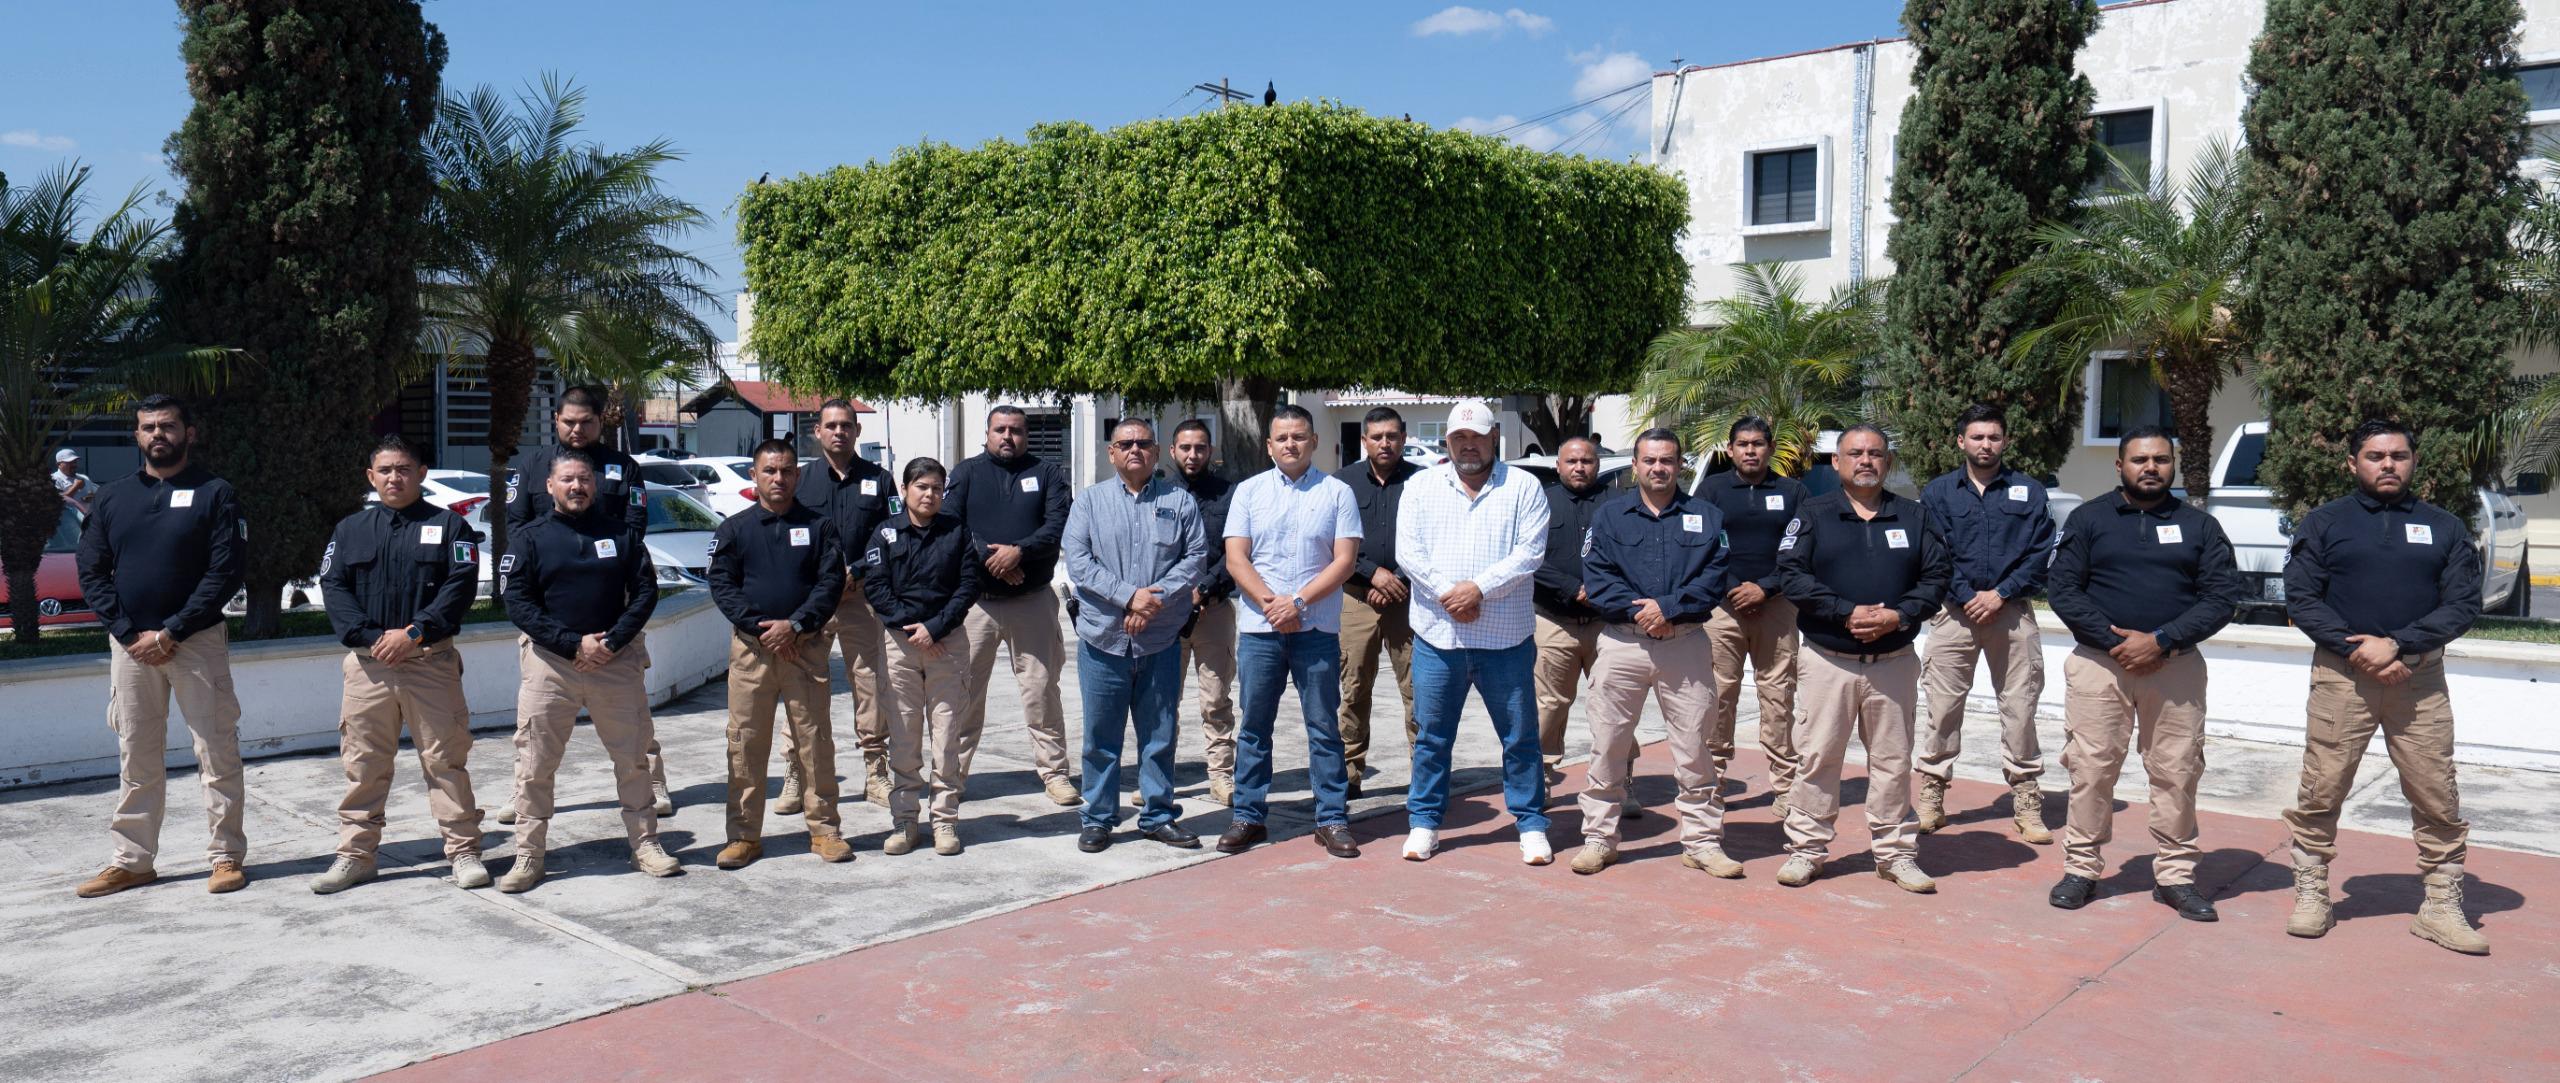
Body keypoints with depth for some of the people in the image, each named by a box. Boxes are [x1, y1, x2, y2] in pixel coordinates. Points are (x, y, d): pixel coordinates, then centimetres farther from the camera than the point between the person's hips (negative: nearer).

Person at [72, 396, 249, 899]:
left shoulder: (215, 494, 0)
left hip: (196, 641, -3)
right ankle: (132, 861, 18)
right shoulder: (112, 497, 11)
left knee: (217, 753, -1)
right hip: (130, 644, 4)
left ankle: (227, 856, 6)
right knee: (136, 757, 9)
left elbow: (225, 572, -7)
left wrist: (171, 632, -13)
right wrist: (129, 634, -6)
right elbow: (92, 572, 7)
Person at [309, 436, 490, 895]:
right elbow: (333, 589, 3)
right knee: (363, 763, 7)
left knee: (446, 759, 0)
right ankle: (355, 854, 17)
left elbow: (460, 586, -5)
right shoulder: (350, 530, 13)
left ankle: (463, 851, 6)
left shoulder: (448, 526, 6)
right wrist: (371, 637, -12)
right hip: (367, 664, 2)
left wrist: (414, 633, -16)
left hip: (431, 661, -2)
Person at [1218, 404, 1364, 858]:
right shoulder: (1249, 491, 8)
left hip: (1317, 629, -1)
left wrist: (1298, 602, -13)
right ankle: (1248, 817, 17)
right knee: (1253, 727, 7)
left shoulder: (1337, 492, 3)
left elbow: (1345, 561, -3)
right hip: (1258, 628, 2)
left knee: (1324, 728, 4)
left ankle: (1332, 820, 11)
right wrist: (1271, 603, -12)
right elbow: (1235, 558, 2)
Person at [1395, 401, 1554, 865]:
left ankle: (1531, 823, 19)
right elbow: (1408, 551, -1)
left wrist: (1479, 588, -16)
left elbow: (1529, 552, -6)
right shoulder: (1421, 486, 8)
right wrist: (1447, 593, -13)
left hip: (1506, 636, -1)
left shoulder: (1523, 487, 4)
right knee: (1432, 735, 9)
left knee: (1520, 735, 6)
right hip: (1437, 634, 1)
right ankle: (1424, 822, 21)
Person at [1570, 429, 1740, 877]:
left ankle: (1702, 841, 15)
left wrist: (1668, 607, -14)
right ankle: (1598, 838, 13)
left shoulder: (1706, 517, 10)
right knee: (1607, 747, 3)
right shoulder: (1609, 515, 9)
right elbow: (1596, 574, -1)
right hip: (1622, 643, 0)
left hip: (1686, 644, 0)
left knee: (1696, 748, 4)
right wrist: (1637, 610, -14)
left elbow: (1715, 576, -2)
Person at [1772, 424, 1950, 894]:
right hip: (1828, 658, -2)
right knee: (1816, 757, 1)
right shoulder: (1813, 514, 3)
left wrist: (1898, 616, -13)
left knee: (1893, 760, 8)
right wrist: (1846, 613, -16)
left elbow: (1938, 575, 4)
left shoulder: (1915, 516, 10)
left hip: (1894, 660, 2)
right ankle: (1805, 849, 11)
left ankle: (1894, 852, 20)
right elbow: (1791, 573, -7)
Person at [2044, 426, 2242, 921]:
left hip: (2176, 666, 1)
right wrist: (2115, 641, -11)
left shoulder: (2199, 526, 9)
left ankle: (2175, 875, 15)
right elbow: (2061, 589, -1)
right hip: (2099, 662, -1)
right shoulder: (2088, 518, 6)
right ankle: (2081, 868, 10)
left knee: (2177, 773, 3)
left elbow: (2223, 596, 1)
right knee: (2090, 770, 0)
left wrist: (2160, 641, -12)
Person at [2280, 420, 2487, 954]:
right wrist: (2358, 650, -13)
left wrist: (2396, 645, -13)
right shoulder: (2324, 522, 6)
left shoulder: (2445, 528, 10)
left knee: (2439, 800, 4)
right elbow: (2300, 598, -1)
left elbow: (2464, 603, 1)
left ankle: (2441, 907, 16)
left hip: (2420, 679, 1)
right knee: (2320, 794, 0)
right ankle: (2311, 895, 13)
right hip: (2342, 676, -1)